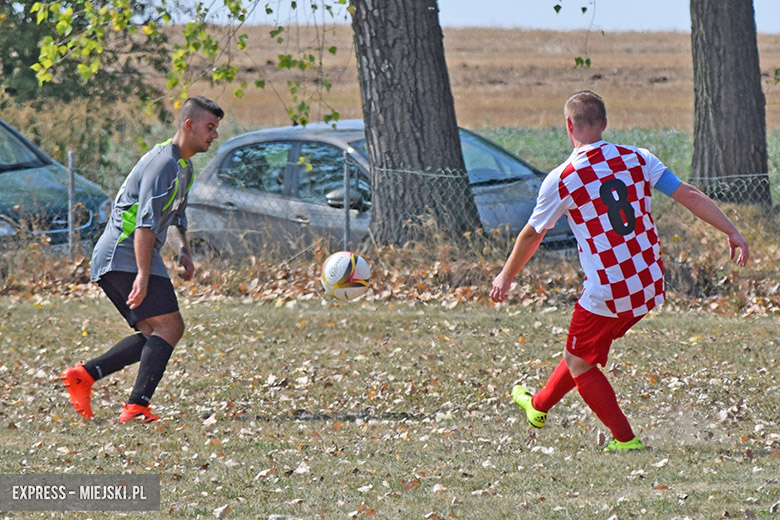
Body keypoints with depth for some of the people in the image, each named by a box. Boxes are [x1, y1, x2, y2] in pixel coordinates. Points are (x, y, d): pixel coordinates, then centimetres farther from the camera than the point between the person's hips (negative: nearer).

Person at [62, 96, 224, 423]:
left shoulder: (184, 167, 20)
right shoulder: (164, 163, -15)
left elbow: (174, 218, 30)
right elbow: (145, 222, -22)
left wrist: (183, 251, 10)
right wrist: (143, 275, -27)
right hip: (125, 257, -10)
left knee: (158, 334, 9)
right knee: (169, 326, -16)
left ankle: (83, 375, 5)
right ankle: (137, 407, -22)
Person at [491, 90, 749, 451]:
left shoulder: (560, 180, -9)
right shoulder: (638, 159, 0)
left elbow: (532, 235, 4)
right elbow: (689, 195, -3)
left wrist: (506, 277, 19)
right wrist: (732, 233, 3)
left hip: (606, 295, -6)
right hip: (650, 286, 6)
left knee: (578, 361, 15)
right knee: (586, 350, 25)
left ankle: (625, 439, 12)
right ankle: (539, 407, 44)